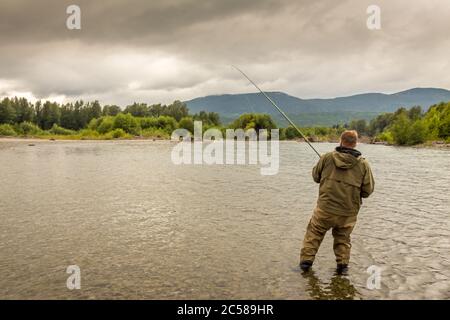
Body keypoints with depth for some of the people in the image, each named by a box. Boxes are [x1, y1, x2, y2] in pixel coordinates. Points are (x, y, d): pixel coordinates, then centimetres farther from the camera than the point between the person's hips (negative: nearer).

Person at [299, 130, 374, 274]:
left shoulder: (327, 157, -6)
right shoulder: (363, 164, -5)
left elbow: (316, 176, 8)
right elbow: (368, 190, -2)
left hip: (325, 209, -1)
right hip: (349, 212, 1)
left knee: (314, 234, 16)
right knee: (343, 238, 23)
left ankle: (306, 260, 17)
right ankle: (342, 264, 21)